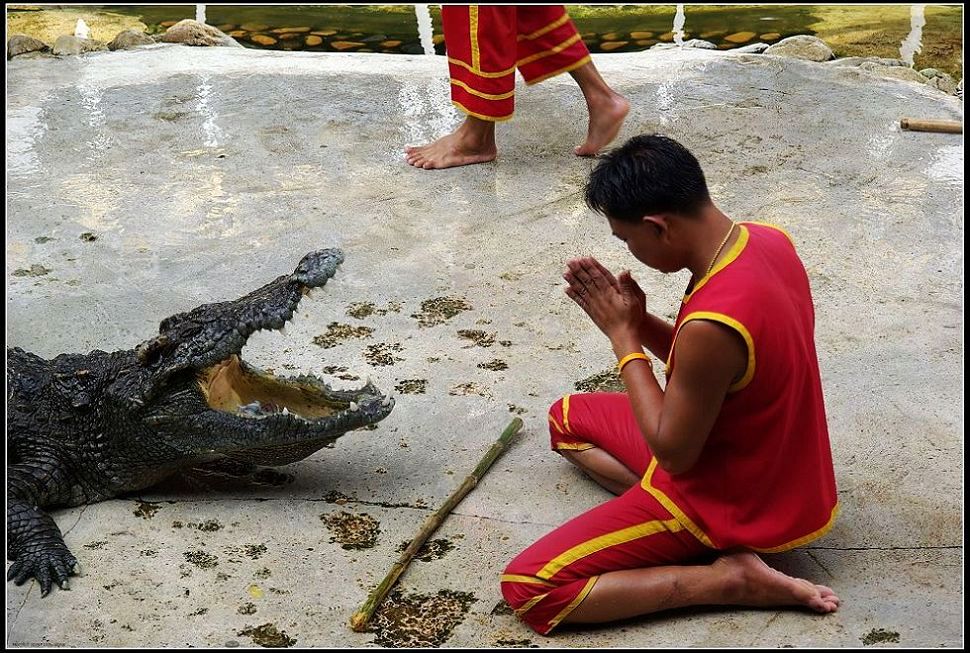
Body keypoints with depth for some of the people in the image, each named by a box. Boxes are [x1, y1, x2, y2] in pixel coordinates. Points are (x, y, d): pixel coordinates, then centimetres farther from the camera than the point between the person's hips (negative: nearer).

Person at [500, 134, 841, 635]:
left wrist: (623, 336, -16)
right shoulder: (769, 241, -8)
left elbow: (673, 454, -21)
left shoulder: (711, 326, -37)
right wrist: (635, 319, -7)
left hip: (726, 498, -9)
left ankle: (729, 579, -9)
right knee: (566, 419, 23)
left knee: (527, 589, -11)